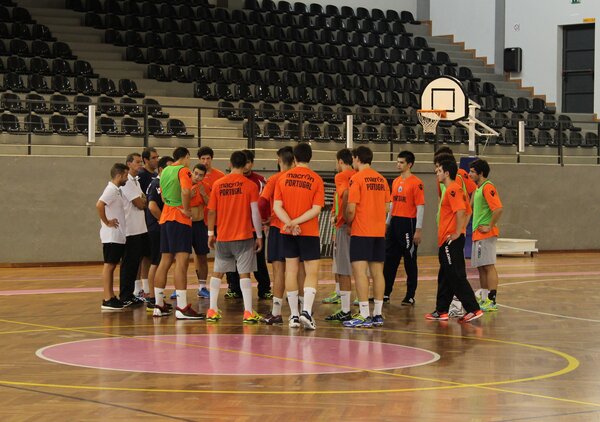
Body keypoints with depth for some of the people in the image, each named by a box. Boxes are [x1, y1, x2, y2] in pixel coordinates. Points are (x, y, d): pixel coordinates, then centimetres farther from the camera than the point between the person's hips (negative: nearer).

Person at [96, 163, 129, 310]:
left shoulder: (116, 190, 14)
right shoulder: (111, 190, -15)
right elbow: (99, 205, -28)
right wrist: (107, 222, -20)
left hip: (118, 236, 9)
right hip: (112, 236, -9)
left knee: (112, 265, 11)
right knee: (109, 265, -7)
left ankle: (111, 297, 16)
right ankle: (107, 300, -5)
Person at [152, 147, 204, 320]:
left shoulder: (165, 171, 15)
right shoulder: (183, 170, -8)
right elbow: (186, 191, -25)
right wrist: (186, 209, -14)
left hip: (165, 218, 8)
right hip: (180, 220, -8)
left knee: (165, 261, 12)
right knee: (181, 261, -11)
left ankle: (158, 305, 15)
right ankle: (182, 308, -16)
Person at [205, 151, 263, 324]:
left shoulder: (218, 184, 2)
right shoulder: (250, 185, -6)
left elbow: (211, 211, 4)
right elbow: (255, 213, -8)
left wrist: (210, 234, 14)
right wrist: (259, 236, 0)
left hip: (222, 238, 3)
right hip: (244, 237, -3)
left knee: (217, 273, 13)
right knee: (244, 274, -1)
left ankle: (212, 310, 12)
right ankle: (248, 312, -7)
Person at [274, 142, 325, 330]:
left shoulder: (283, 178, 2)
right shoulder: (316, 179, -6)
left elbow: (277, 207, -5)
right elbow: (316, 209, -12)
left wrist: (290, 223, -14)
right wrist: (295, 222, -13)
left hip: (287, 232, 3)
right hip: (309, 232, -3)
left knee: (291, 271, 9)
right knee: (311, 272, 1)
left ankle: (294, 315, 10)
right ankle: (306, 311, -16)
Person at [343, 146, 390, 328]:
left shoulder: (356, 179, -9)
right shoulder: (381, 180, 10)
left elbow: (351, 209, -13)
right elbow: (386, 207, 13)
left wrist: (348, 222, 5)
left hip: (361, 231, -7)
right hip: (379, 231, 7)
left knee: (360, 271, -7)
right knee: (377, 272, 9)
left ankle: (364, 316, -12)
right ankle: (378, 314, 10)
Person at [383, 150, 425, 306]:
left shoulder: (416, 182, -9)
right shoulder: (396, 181, 13)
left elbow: (420, 207, -12)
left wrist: (418, 230, -16)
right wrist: (387, 223, 17)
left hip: (408, 224, -7)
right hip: (394, 223, 7)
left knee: (410, 262, 0)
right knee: (389, 260, 9)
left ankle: (410, 297, 5)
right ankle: (385, 293, 15)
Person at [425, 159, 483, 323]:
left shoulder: (452, 189, -14)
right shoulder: (450, 189, 18)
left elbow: (460, 211, -26)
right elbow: (465, 212, 23)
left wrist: (457, 233, -22)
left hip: (451, 240, -11)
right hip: (446, 240, 11)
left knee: (456, 276, -9)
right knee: (445, 277, 14)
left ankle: (473, 309, -10)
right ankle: (441, 311, 20)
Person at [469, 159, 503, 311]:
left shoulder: (487, 187, -14)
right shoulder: (478, 188, 17)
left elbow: (498, 209, -25)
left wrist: (490, 226, -19)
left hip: (485, 234, -10)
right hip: (477, 234, 10)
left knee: (488, 266, -8)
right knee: (481, 267, 12)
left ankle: (491, 301, -9)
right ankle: (484, 299, 18)